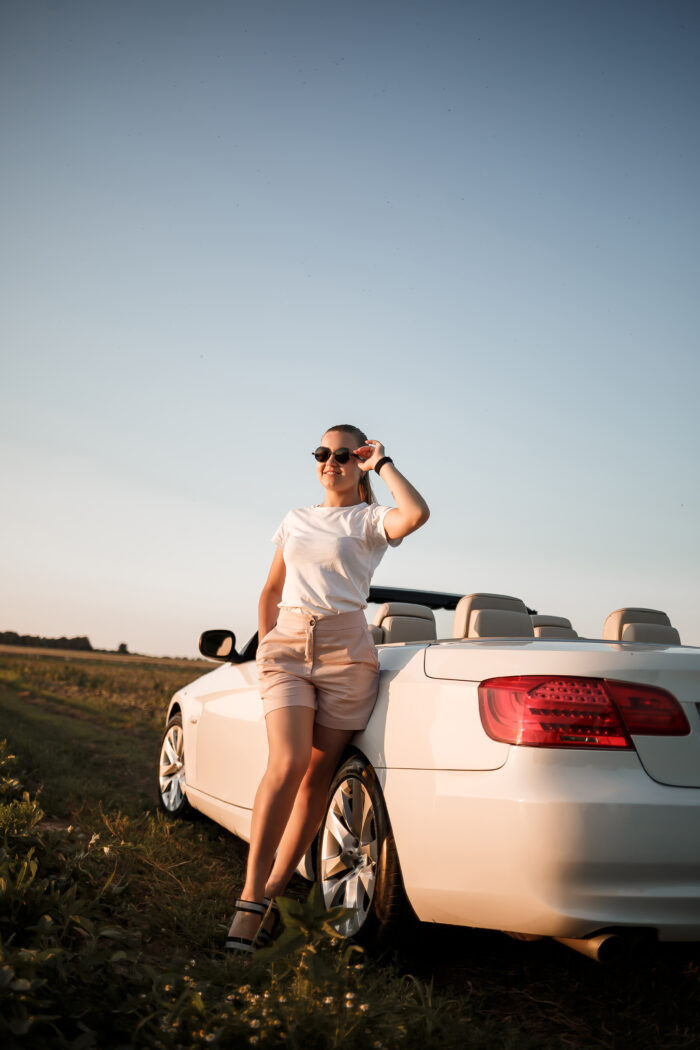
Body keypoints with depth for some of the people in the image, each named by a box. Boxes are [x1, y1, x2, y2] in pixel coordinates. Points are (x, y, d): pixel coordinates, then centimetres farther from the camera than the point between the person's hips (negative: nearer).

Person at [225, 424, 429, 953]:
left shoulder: (370, 519, 5)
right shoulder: (296, 520, 19)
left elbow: (416, 514, -19)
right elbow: (271, 590, 26)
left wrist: (383, 464, -6)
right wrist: (266, 644, 16)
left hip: (346, 650, -2)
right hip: (287, 645, 2)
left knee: (319, 774, -2)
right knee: (287, 762, -17)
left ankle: (275, 889, 8)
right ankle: (251, 899, -17)